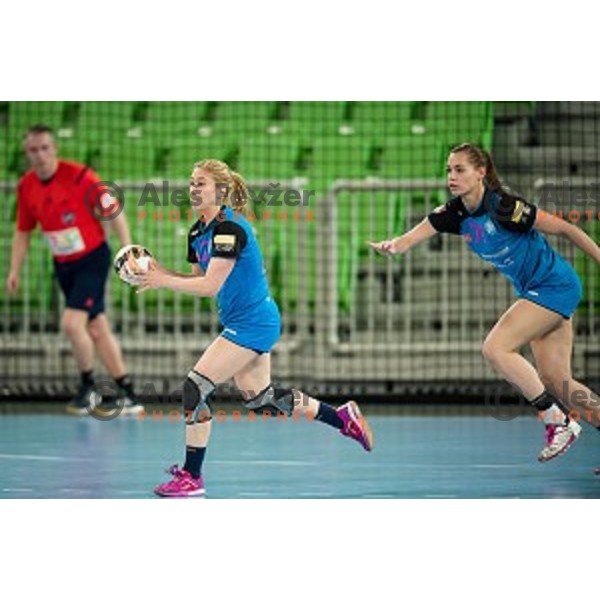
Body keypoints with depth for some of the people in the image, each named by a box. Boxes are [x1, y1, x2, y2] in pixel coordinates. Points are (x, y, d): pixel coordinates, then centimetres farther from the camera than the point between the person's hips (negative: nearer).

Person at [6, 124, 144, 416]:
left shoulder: (79, 176, -18)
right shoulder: (26, 187, -1)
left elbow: (114, 212, -13)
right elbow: (22, 231, 13)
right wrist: (15, 270, 6)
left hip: (93, 258, -6)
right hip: (63, 265, 6)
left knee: (72, 323, -19)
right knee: (96, 329, 8)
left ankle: (88, 388, 2)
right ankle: (128, 396, 16)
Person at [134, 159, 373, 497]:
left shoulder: (229, 228, -20)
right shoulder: (198, 232, 8)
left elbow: (210, 286, -25)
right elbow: (198, 279, 14)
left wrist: (163, 282, -21)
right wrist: (160, 272, -1)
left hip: (251, 323, -10)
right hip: (251, 323, 10)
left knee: (196, 387, -13)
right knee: (261, 400, 18)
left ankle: (192, 478, -5)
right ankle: (344, 417, 32)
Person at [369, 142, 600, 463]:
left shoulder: (503, 207, -23)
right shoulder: (454, 213, -2)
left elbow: (566, 229, -16)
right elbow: (413, 237, -14)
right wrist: (393, 245, -37)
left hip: (555, 285, -8)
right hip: (533, 290, 8)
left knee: (496, 348, -18)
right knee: (554, 381, 5)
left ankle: (558, 421, -12)